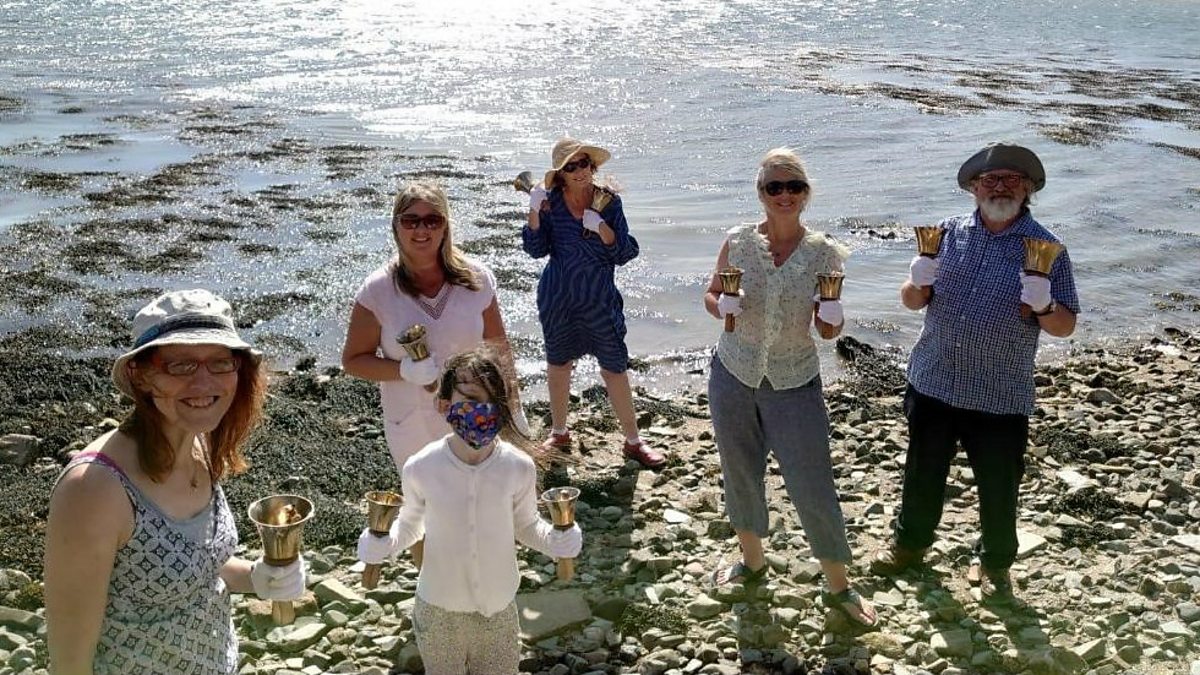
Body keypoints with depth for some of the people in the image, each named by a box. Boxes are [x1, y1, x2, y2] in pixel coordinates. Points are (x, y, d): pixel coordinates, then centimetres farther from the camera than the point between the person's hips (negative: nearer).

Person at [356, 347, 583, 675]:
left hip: (498, 606, 0)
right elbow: (411, 522, 0)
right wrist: (384, 542, -20)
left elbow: (525, 524, -1)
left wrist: (557, 538, -21)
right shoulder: (421, 468, -19)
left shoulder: (519, 467, -19)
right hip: (438, 609, 0)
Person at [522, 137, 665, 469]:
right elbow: (536, 249, -6)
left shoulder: (608, 200, -7)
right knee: (558, 363, 16)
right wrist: (534, 213, -19)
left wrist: (602, 228, -24)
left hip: (599, 298, -1)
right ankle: (559, 433, 35)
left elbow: (625, 253, -9)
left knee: (615, 367, 2)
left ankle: (633, 441, 15)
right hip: (558, 298, 1)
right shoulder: (552, 202, -6)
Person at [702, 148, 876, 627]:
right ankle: (753, 562, 41)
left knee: (813, 487, 0)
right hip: (734, 374, 2)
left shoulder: (824, 254, -8)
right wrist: (722, 306, -15)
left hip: (795, 381, -2)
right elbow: (711, 295, 7)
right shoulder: (738, 241, -6)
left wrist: (831, 318, -22)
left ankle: (839, 587, 20)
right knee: (740, 475, 17)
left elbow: (828, 330, 1)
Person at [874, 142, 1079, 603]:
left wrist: (1044, 307, -26)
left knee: (998, 487, 11)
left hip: (1000, 397, -2)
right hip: (933, 383, 3)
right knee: (922, 473, 18)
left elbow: (1065, 326, -4)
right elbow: (912, 301, 7)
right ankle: (911, 543, 40)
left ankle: (995, 564, 34)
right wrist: (917, 284, -16)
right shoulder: (948, 233, 1)